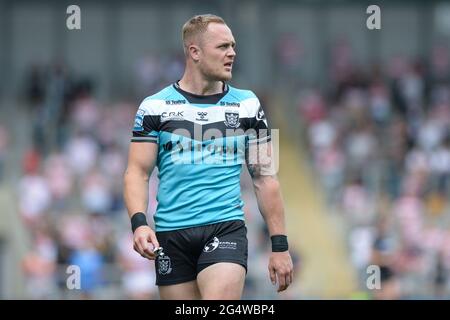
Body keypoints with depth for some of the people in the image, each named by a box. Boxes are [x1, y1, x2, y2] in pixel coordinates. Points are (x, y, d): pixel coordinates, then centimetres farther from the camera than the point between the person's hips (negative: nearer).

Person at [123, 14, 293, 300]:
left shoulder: (247, 105, 8)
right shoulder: (155, 107, 4)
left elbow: (265, 177, 10)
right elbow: (138, 172, 2)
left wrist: (280, 246, 5)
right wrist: (139, 223, -17)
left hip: (226, 228, -1)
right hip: (171, 234, 1)